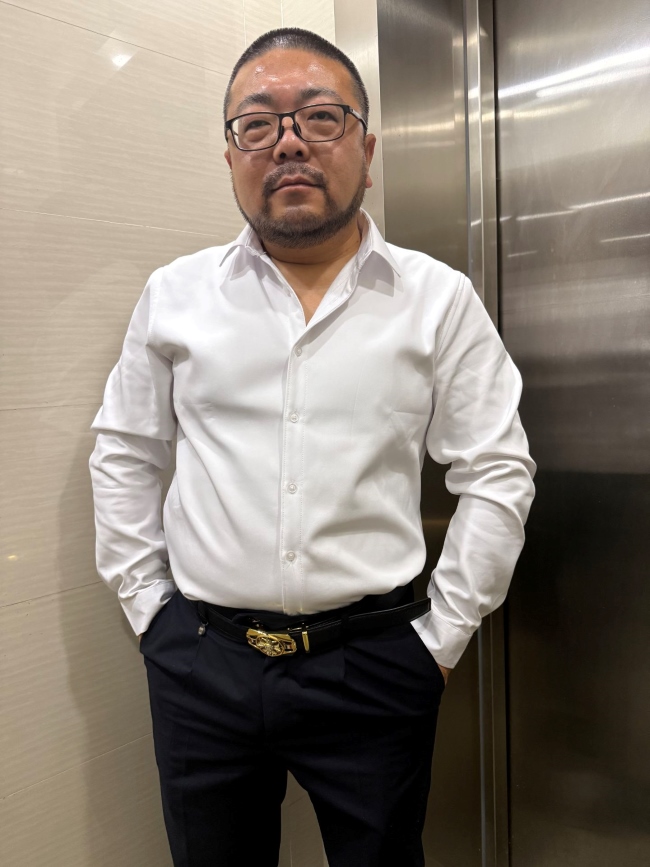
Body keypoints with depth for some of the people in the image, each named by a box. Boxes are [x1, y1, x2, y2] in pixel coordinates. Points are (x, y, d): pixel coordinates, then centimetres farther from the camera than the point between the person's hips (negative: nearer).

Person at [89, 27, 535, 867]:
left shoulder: (440, 300, -4)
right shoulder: (174, 294, 0)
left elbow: (497, 474, -2)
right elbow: (123, 455, 8)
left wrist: (441, 636, -2)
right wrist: (146, 604, 5)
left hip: (372, 663, -1)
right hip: (198, 660, 2)